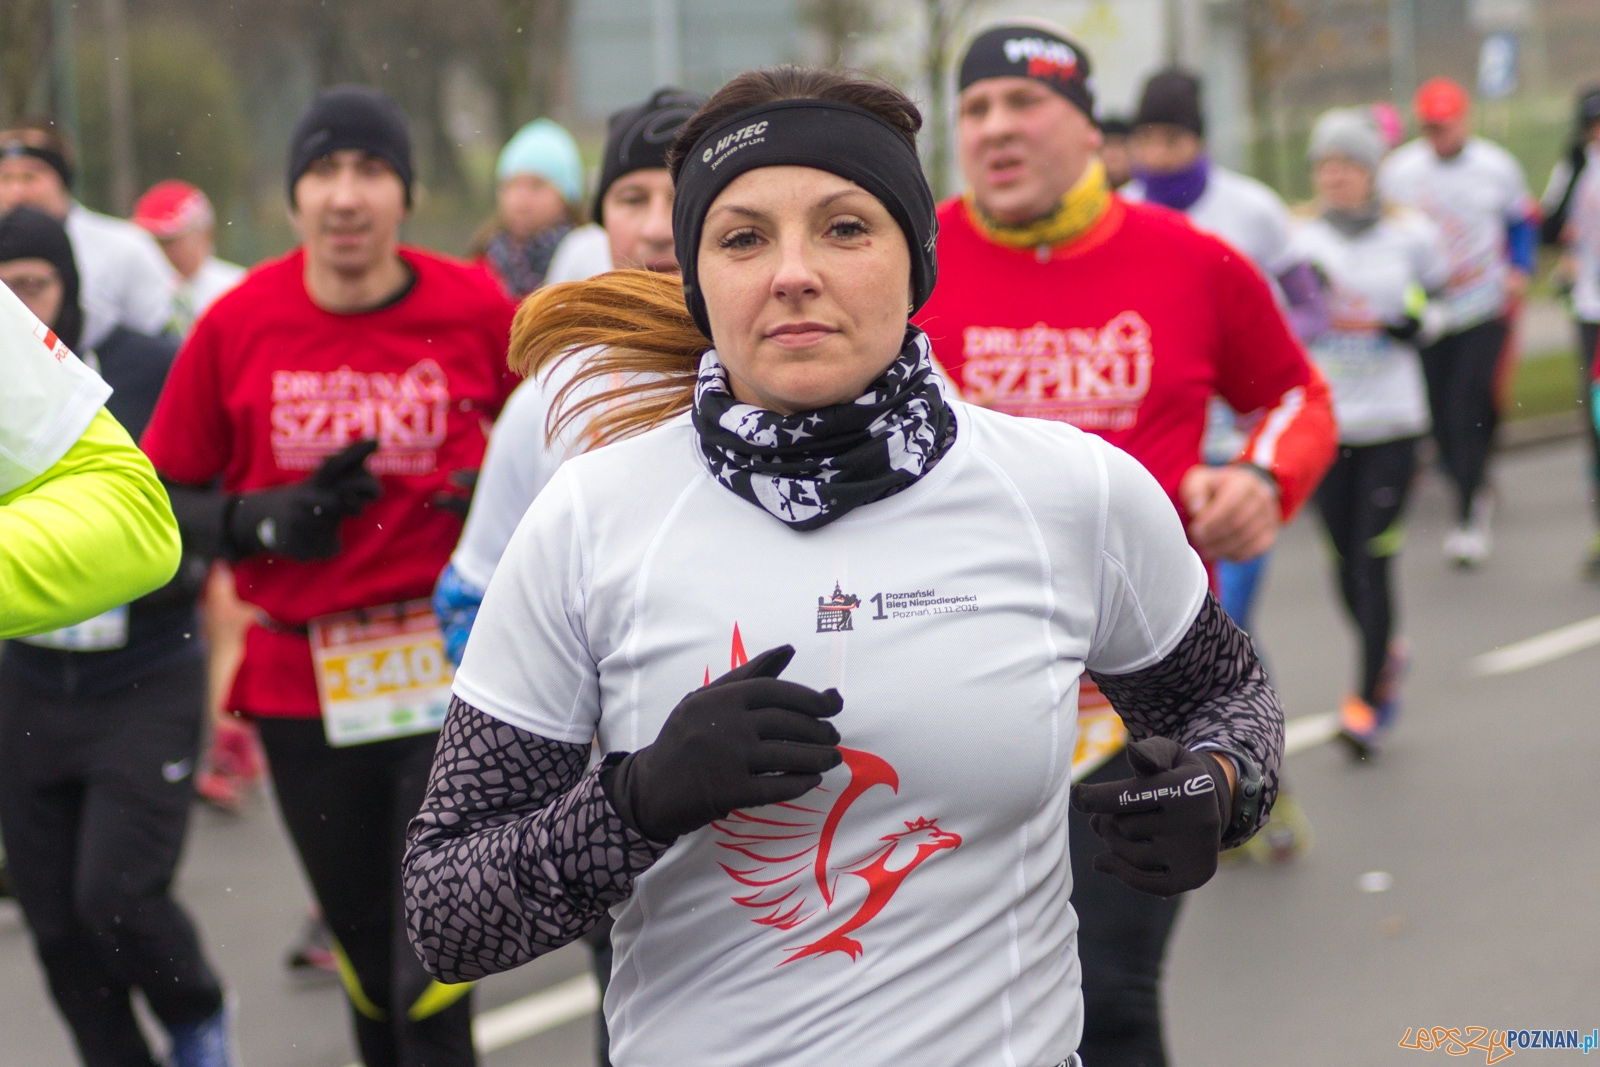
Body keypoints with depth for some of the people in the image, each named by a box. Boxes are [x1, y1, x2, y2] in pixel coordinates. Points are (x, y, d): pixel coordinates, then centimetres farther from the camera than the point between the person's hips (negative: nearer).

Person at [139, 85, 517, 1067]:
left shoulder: (477, 311, -4)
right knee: (368, 960, 15)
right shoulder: (239, 324, -2)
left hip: (450, 679, -2)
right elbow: (165, 499, 4)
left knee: (433, 987, -9)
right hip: (299, 683, 2)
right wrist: (268, 520, -13)